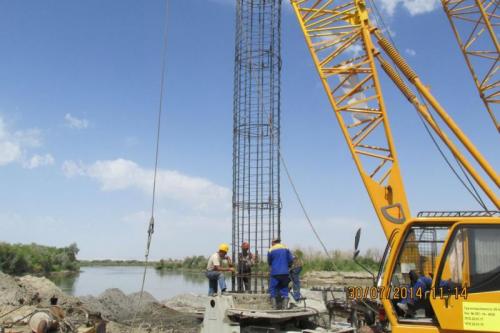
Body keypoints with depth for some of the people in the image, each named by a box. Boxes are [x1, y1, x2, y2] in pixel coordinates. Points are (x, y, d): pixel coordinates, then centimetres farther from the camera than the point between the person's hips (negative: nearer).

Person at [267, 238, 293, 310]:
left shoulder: (271, 250, 1)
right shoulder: (286, 249, 8)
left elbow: (269, 262, 10)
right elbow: (291, 259, 5)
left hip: (275, 272, -3)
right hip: (285, 273, 3)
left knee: (273, 289, 6)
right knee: (284, 288, 10)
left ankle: (274, 306, -1)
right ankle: (285, 306, 2)